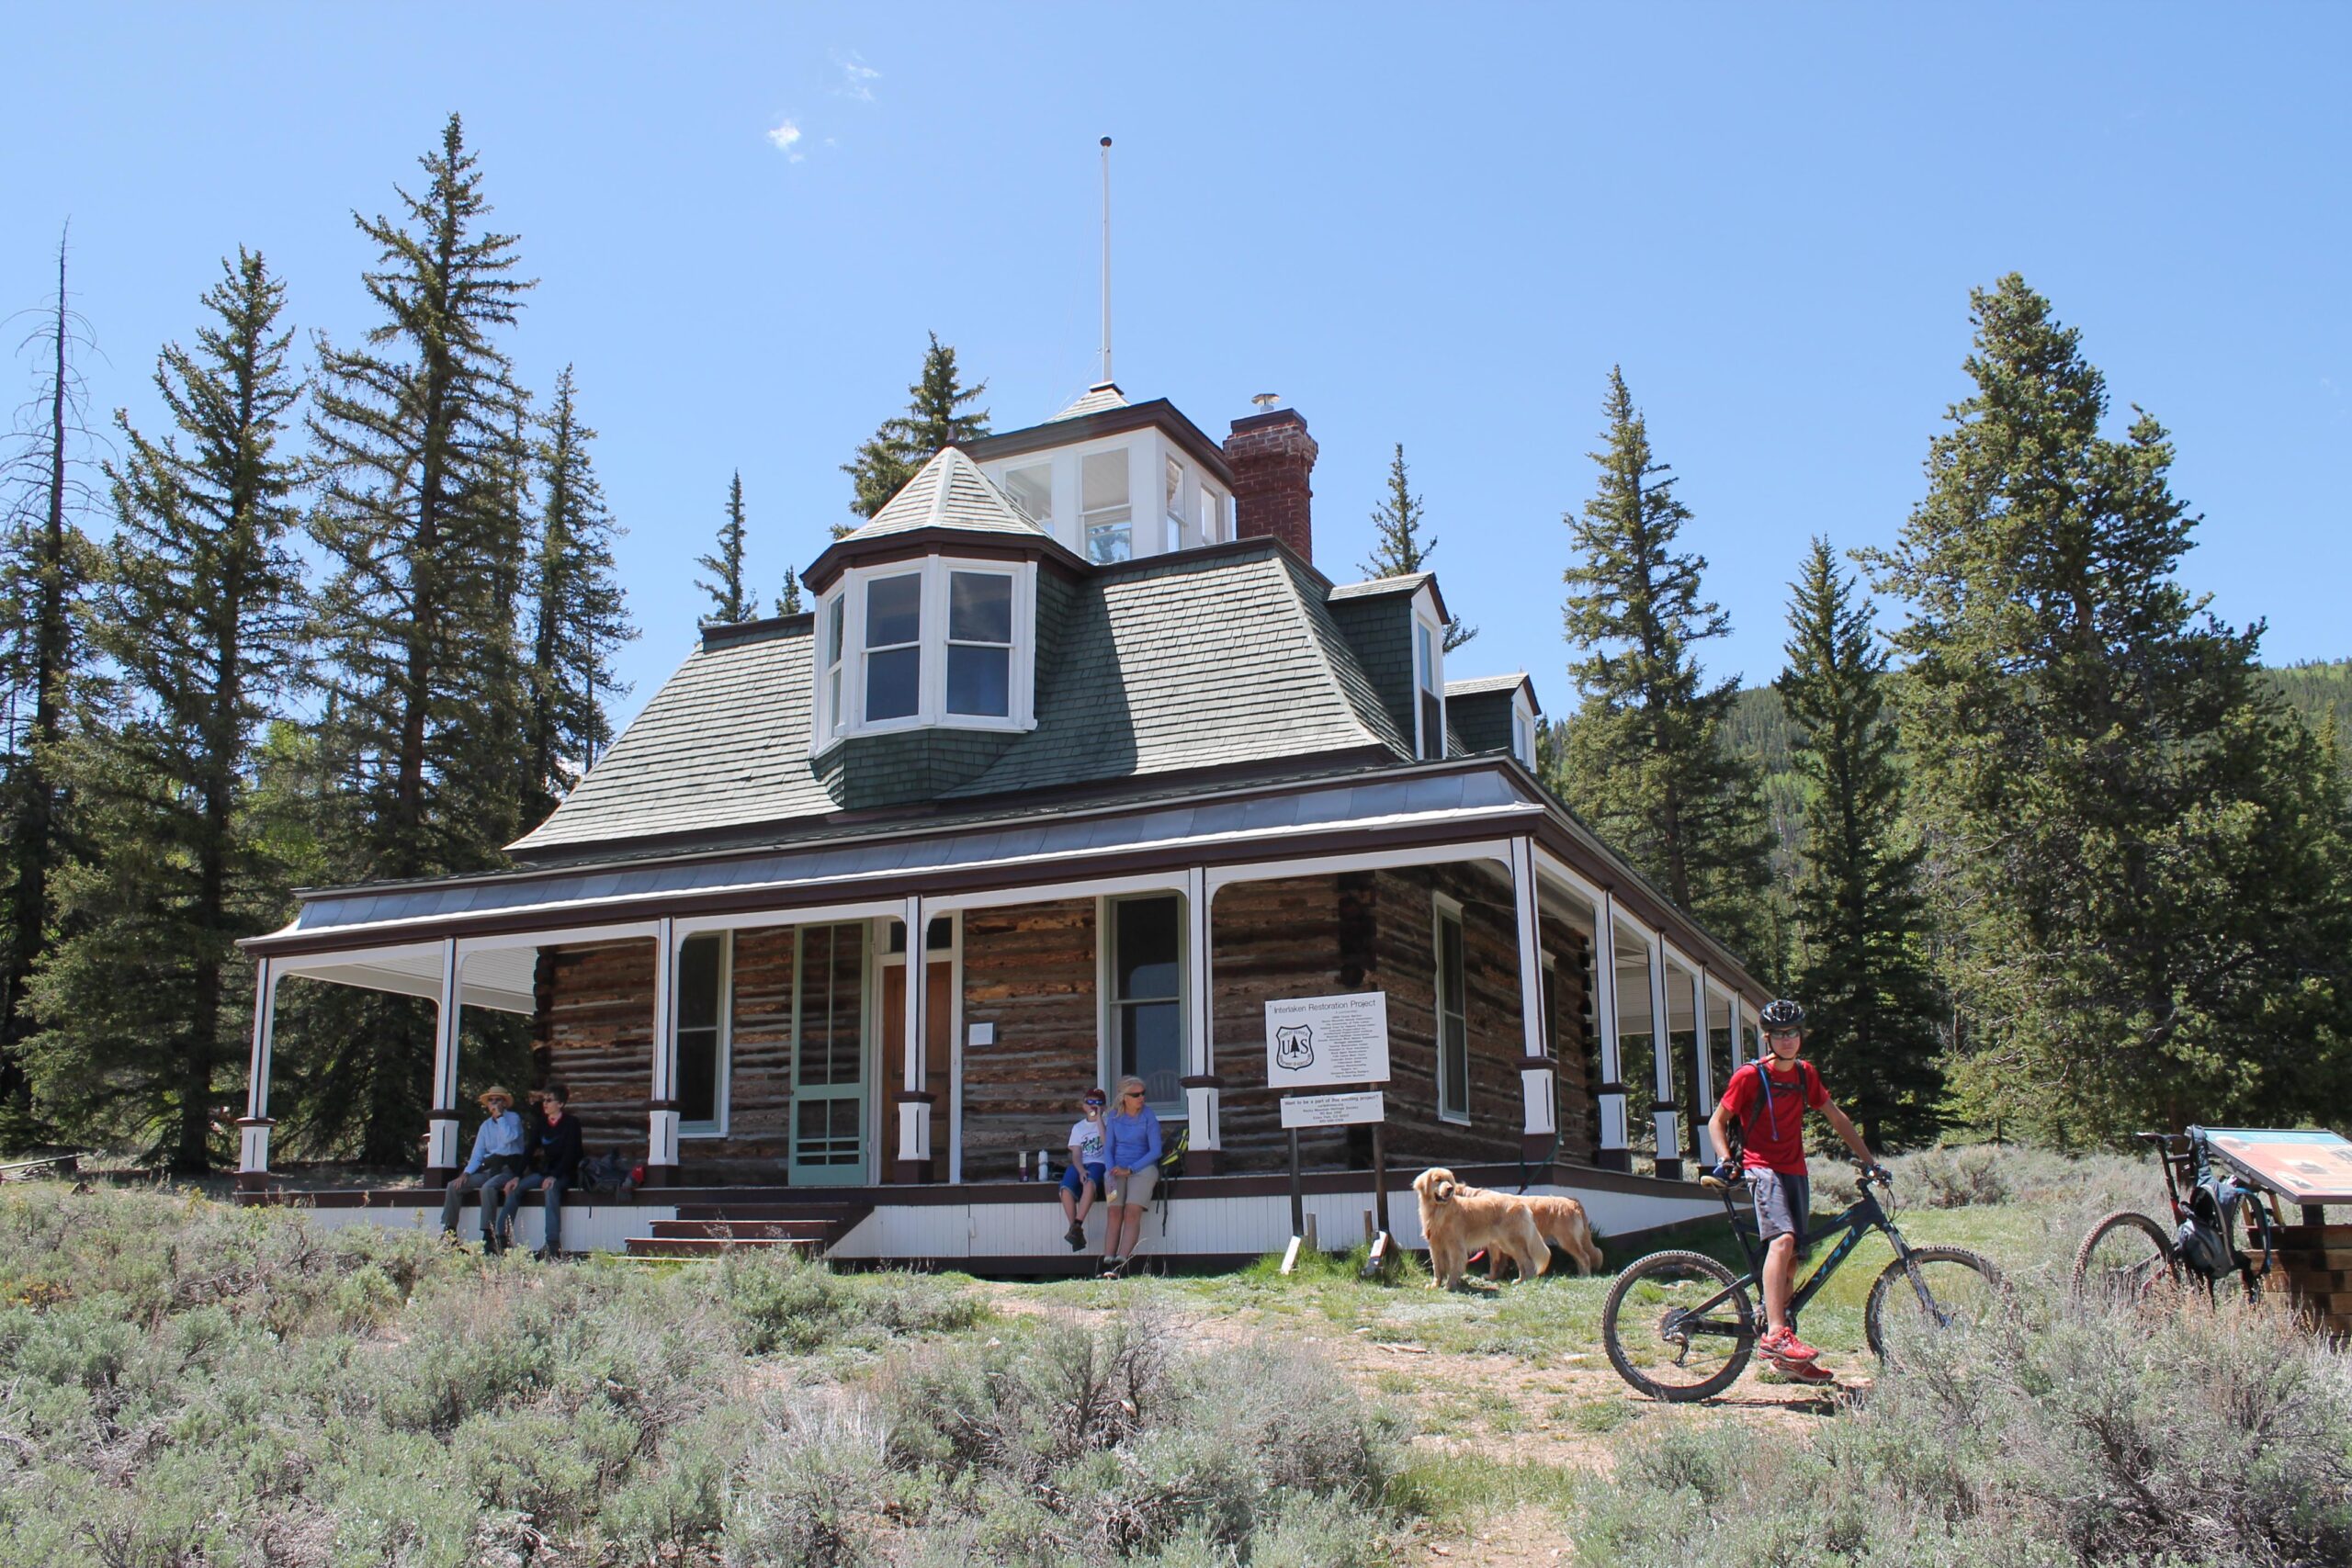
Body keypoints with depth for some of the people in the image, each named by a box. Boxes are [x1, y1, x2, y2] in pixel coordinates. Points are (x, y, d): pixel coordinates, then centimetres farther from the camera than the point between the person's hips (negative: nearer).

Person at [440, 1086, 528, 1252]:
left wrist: (499, 1116, -13)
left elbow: (509, 1138, -21)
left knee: (488, 1187, -35)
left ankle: (489, 1237, -36)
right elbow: (478, 1154, 14)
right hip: (488, 1169, 7)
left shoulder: (513, 1118, 1)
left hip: (508, 1169, -7)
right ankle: (449, 1233, -8)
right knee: (453, 1186, -9)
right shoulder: (485, 1126, 18)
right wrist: (466, 1173, -3)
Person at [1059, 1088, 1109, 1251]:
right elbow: (1076, 1155, 7)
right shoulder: (1078, 1127, 18)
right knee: (1066, 1189, -31)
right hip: (1080, 1165, 2)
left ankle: (1077, 1226, -43)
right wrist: (1081, 1171, -14)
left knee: (1089, 1183, -39)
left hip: (1099, 1163, -2)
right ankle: (1077, 1232, -25)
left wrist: (1099, 1119, -6)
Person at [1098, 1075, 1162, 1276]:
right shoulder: (1114, 1117, 9)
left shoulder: (1149, 1117, 0)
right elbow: (1108, 1148, 9)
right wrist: (1111, 1174, -8)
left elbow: (1155, 1151, -4)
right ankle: (1108, 1262, -23)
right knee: (1115, 1212, -17)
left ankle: (1120, 1262, -31)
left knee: (1132, 1212, -23)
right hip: (1117, 1167, 2)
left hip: (1142, 1167, -2)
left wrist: (1130, 1169, -12)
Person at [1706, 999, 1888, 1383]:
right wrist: (1726, 1160, -16)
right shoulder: (1750, 1076, -5)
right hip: (1762, 1168, -6)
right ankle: (1774, 1334, -36)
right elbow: (1717, 1121, -1)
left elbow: (1836, 1118, 20)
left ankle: (1785, 1356, 14)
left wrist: (1869, 1161, 19)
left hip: (1795, 1171, 6)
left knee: (1791, 1260, 6)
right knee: (1782, 1240, -29)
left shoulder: (1805, 1074, 12)